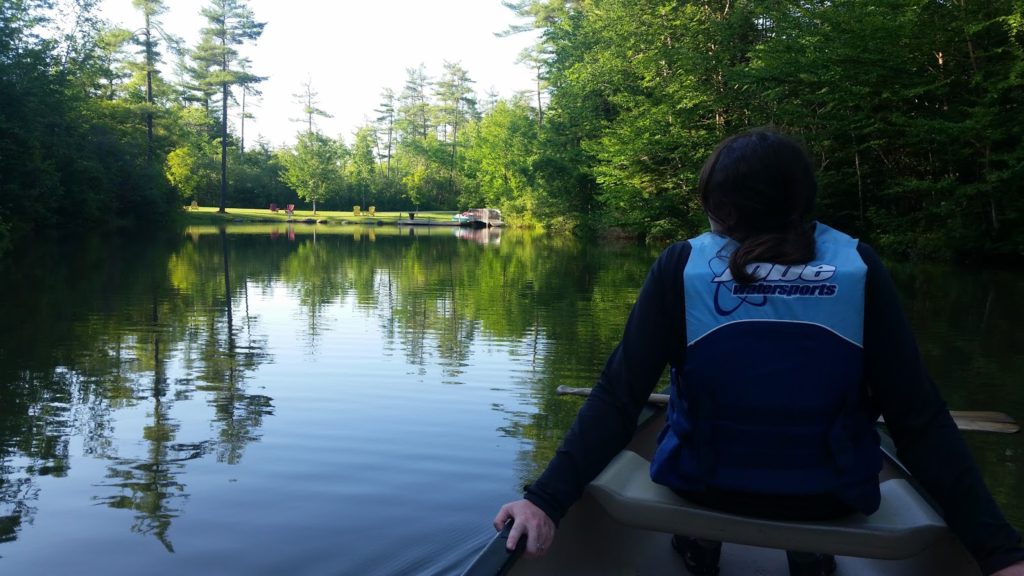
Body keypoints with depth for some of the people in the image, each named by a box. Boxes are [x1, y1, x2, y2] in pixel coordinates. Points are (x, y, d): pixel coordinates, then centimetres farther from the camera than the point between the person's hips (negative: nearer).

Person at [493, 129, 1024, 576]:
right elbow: (918, 418, -17)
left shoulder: (681, 267, -17)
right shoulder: (859, 269, -14)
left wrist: (547, 499, -22)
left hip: (703, 485, 0)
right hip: (831, 497, 1)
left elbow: (618, 397, -23)